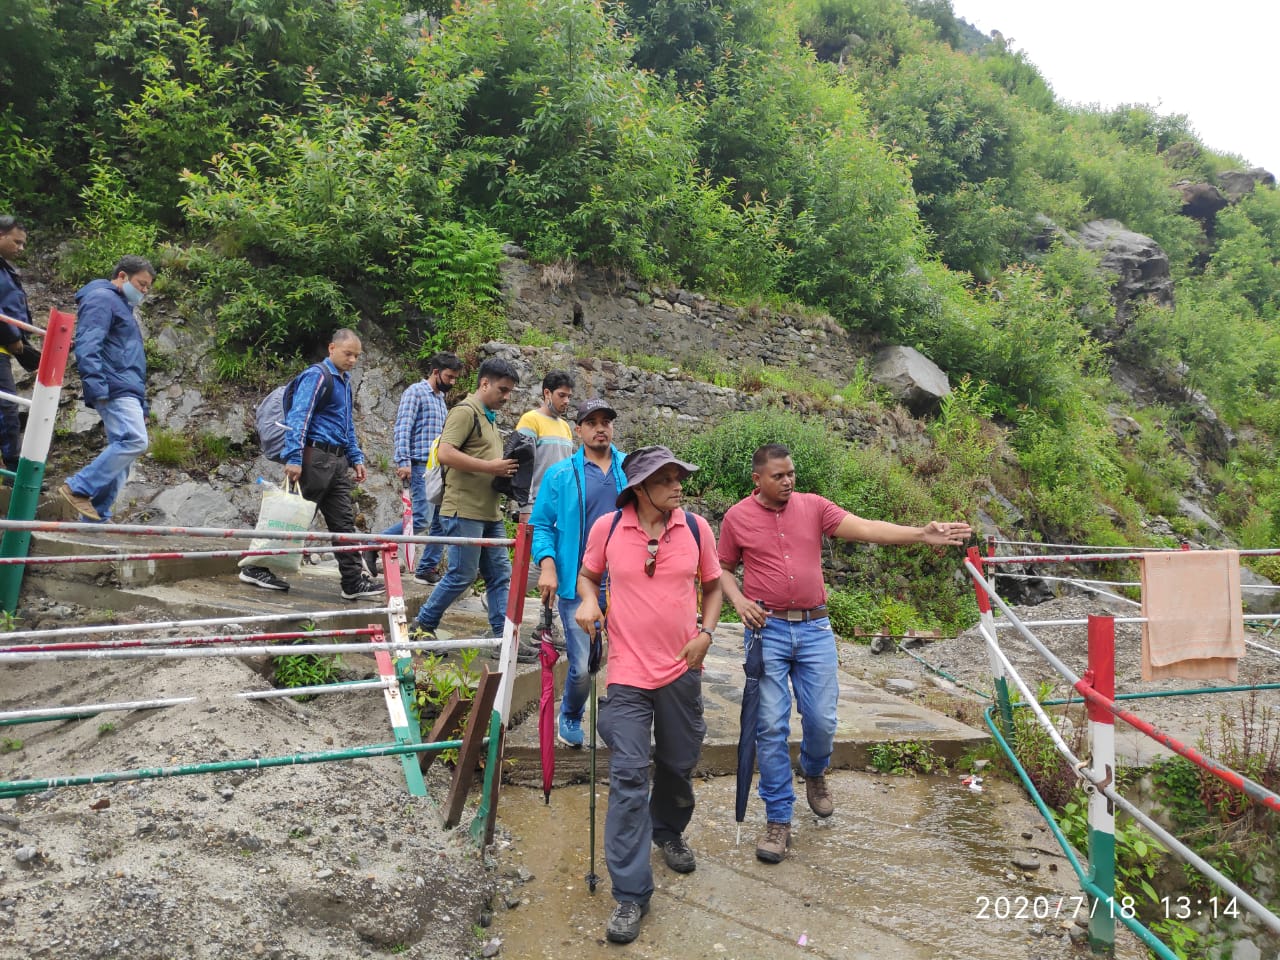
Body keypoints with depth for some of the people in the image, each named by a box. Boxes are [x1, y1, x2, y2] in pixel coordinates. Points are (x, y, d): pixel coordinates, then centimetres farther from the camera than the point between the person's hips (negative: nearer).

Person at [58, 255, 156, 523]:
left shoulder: (124, 307, 29)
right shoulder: (102, 298, -1)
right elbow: (88, 346, -15)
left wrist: (142, 405, 23)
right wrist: (96, 388, -24)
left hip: (128, 391, 10)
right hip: (116, 389, -10)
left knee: (122, 449, 4)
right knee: (135, 441, -23)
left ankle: (97, 517, 5)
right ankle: (78, 488, -15)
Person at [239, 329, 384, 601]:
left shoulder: (345, 382, 20)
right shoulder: (317, 375, -8)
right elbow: (298, 418, -16)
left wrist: (356, 459, 20)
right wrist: (294, 458, -23)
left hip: (338, 461, 9)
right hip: (316, 456, -9)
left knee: (344, 521, 5)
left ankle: (354, 581, 7)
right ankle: (255, 568, 9)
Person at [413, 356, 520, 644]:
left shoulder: (490, 417, 20)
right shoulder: (465, 411, -10)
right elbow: (445, 454, -22)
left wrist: (506, 469, 12)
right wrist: (490, 467, -20)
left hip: (490, 513, 9)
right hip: (465, 511, -9)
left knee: (500, 575, 7)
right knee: (462, 576, -2)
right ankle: (422, 626, 15)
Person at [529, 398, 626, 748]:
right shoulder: (560, 475, 3)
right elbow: (541, 525, 4)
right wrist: (547, 565, -10)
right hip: (577, 585, -1)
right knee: (582, 667, 0)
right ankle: (570, 718, 30)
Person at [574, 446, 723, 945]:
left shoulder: (696, 528, -3)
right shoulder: (607, 527, -7)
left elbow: (713, 586, 10)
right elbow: (587, 574, 11)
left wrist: (706, 632, -4)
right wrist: (587, 599, -10)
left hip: (682, 671, 2)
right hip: (627, 674, -2)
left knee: (678, 766, 18)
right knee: (629, 778, -5)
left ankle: (669, 832, 50)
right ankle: (630, 894, 6)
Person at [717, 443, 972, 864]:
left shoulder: (813, 506, 3)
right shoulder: (737, 517, 1)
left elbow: (866, 528, -6)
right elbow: (723, 569, 11)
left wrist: (921, 534, -19)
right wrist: (739, 600, -9)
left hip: (814, 628, 2)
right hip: (767, 629, -1)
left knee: (822, 720, 3)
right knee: (772, 726, -1)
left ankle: (814, 773, 39)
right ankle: (778, 820, 13)